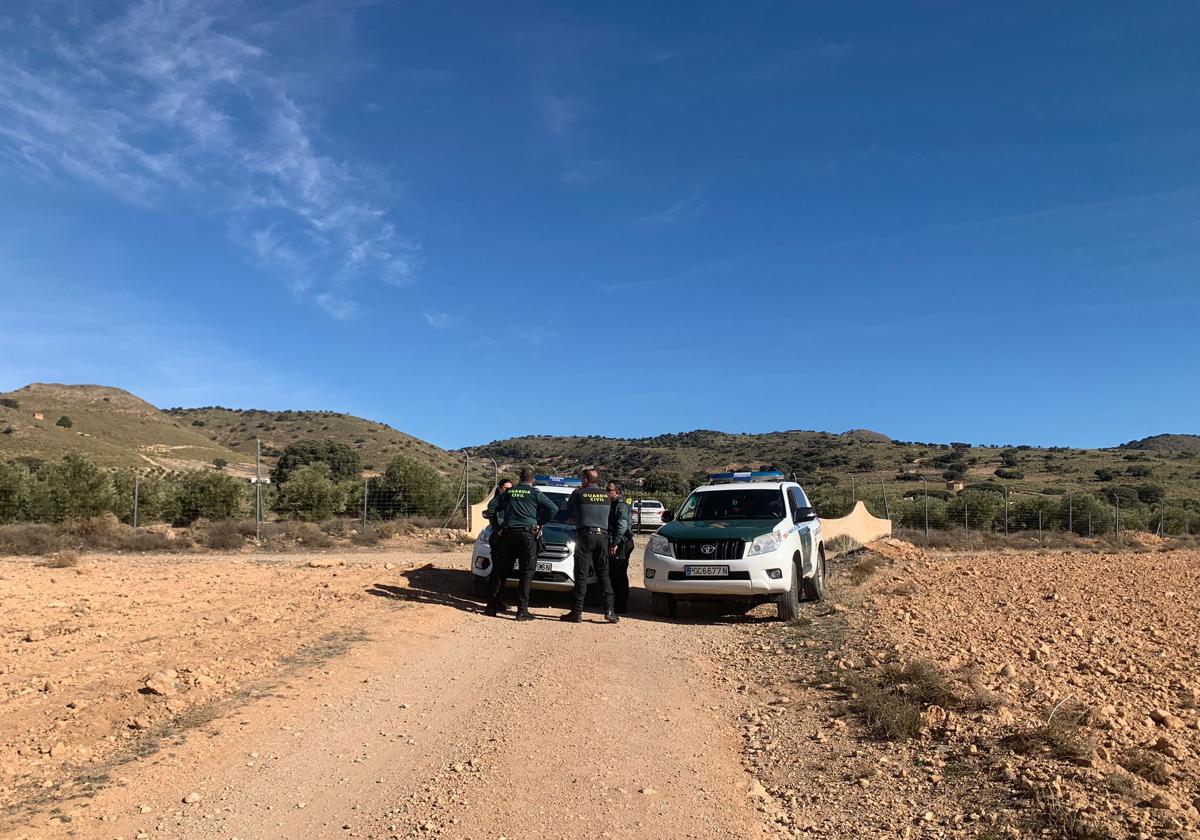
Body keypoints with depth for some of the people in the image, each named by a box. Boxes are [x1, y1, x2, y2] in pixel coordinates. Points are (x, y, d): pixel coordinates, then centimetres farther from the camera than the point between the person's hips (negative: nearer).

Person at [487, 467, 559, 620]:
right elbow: (554, 508, -3)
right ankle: (522, 611, -6)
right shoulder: (535, 493, 2)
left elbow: (496, 509, 14)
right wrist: (540, 523, 7)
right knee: (527, 573, -1)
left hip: (508, 534, 4)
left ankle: (492, 606, 11)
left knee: (501, 571, 10)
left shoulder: (509, 492, 12)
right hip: (527, 535, -3)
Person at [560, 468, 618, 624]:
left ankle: (577, 612, -1)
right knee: (604, 574, 8)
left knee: (581, 575, -2)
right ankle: (609, 610, 2)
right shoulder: (605, 495, 8)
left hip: (585, 535, -4)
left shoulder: (579, 494, -4)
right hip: (603, 535, 4)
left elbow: (569, 508, 8)